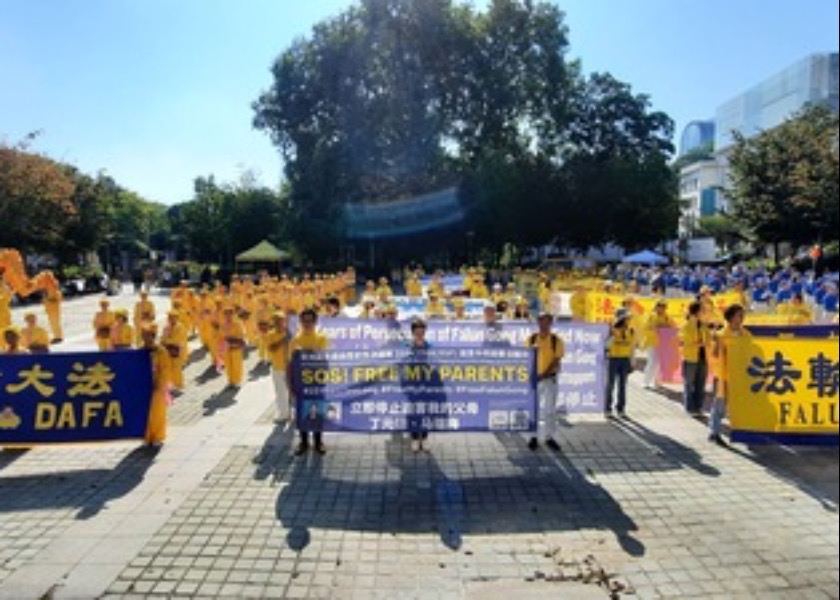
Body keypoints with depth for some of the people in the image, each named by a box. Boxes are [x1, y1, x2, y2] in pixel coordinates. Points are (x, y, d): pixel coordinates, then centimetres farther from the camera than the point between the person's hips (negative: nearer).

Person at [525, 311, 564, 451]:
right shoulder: (531, 339, 2)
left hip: (549, 379, -1)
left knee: (549, 408, 5)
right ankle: (534, 436, 17)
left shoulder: (556, 340, -3)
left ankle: (549, 437, 17)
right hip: (533, 378, 1)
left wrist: (544, 375, -17)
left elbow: (556, 361, -7)